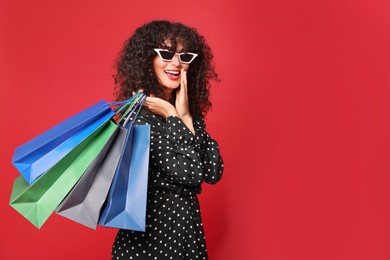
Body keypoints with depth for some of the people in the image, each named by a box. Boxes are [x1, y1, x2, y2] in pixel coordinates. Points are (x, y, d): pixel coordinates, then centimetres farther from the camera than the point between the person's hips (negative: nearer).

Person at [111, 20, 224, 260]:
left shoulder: (191, 112, 5)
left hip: (189, 228, 6)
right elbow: (189, 173, -22)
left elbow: (213, 173, -7)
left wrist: (185, 117, -9)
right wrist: (172, 117, -14)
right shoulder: (136, 113, -15)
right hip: (149, 233, -6)